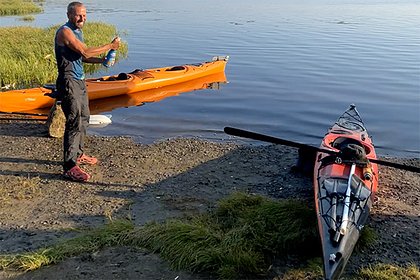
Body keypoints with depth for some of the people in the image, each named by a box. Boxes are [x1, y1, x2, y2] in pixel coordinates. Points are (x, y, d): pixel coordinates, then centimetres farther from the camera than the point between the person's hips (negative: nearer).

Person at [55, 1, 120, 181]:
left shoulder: (77, 31, 15)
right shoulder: (65, 32, -14)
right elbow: (85, 52, -20)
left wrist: (102, 60, 4)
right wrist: (110, 46, -13)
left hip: (79, 81, 10)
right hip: (68, 82, -10)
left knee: (84, 119, 18)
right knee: (74, 122, -13)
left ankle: (78, 154, 33)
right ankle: (70, 167, -9)